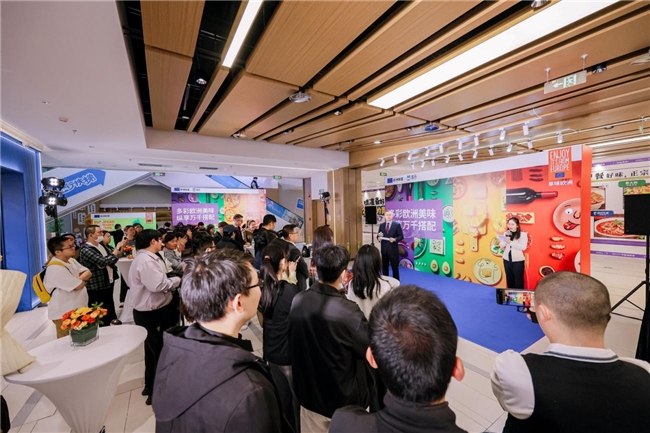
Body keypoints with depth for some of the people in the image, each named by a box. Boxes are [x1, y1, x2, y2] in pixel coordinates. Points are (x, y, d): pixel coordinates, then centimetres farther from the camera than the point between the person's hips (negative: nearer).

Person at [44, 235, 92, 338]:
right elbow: (79, 285, -23)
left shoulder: (71, 260, 4)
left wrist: (79, 279, -16)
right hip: (64, 313, -8)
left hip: (78, 309, 8)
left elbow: (88, 273, 3)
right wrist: (82, 279, -1)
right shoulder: (55, 269, -23)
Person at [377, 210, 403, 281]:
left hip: (393, 249, -3)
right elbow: (378, 235, 11)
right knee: (384, 267, 13)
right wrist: (379, 238, -12)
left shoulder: (397, 225, -3)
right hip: (384, 249, 4)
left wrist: (395, 239, -22)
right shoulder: (381, 225, 8)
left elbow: (401, 236, -4)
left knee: (395, 267, 5)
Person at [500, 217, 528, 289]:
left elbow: (523, 247, -16)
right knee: (509, 279, 13)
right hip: (507, 259, 4)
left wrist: (510, 242, -21)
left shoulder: (523, 234, -7)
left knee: (518, 279, 3)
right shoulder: (506, 233, 6)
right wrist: (506, 241, -15)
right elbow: (502, 246, 4)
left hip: (518, 260, -4)